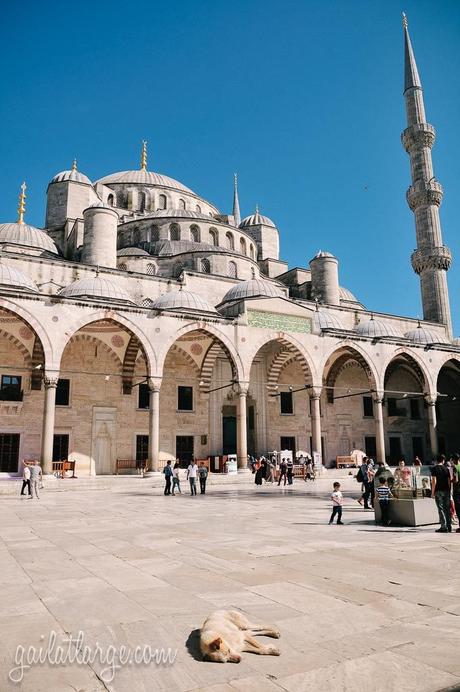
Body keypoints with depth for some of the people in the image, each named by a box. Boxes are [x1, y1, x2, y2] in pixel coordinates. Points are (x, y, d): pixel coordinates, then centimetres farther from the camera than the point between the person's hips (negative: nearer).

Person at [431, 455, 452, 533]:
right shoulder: (446, 469, 7)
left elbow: (434, 481, -10)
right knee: (447, 509, 10)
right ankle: (449, 526, 13)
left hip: (438, 491, -4)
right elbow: (449, 481, 6)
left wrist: (432, 492, -6)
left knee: (441, 509, -2)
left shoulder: (434, 468, -4)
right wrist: (449, 491, 13)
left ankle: (444, 527, -4)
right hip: (446, 490, 4)